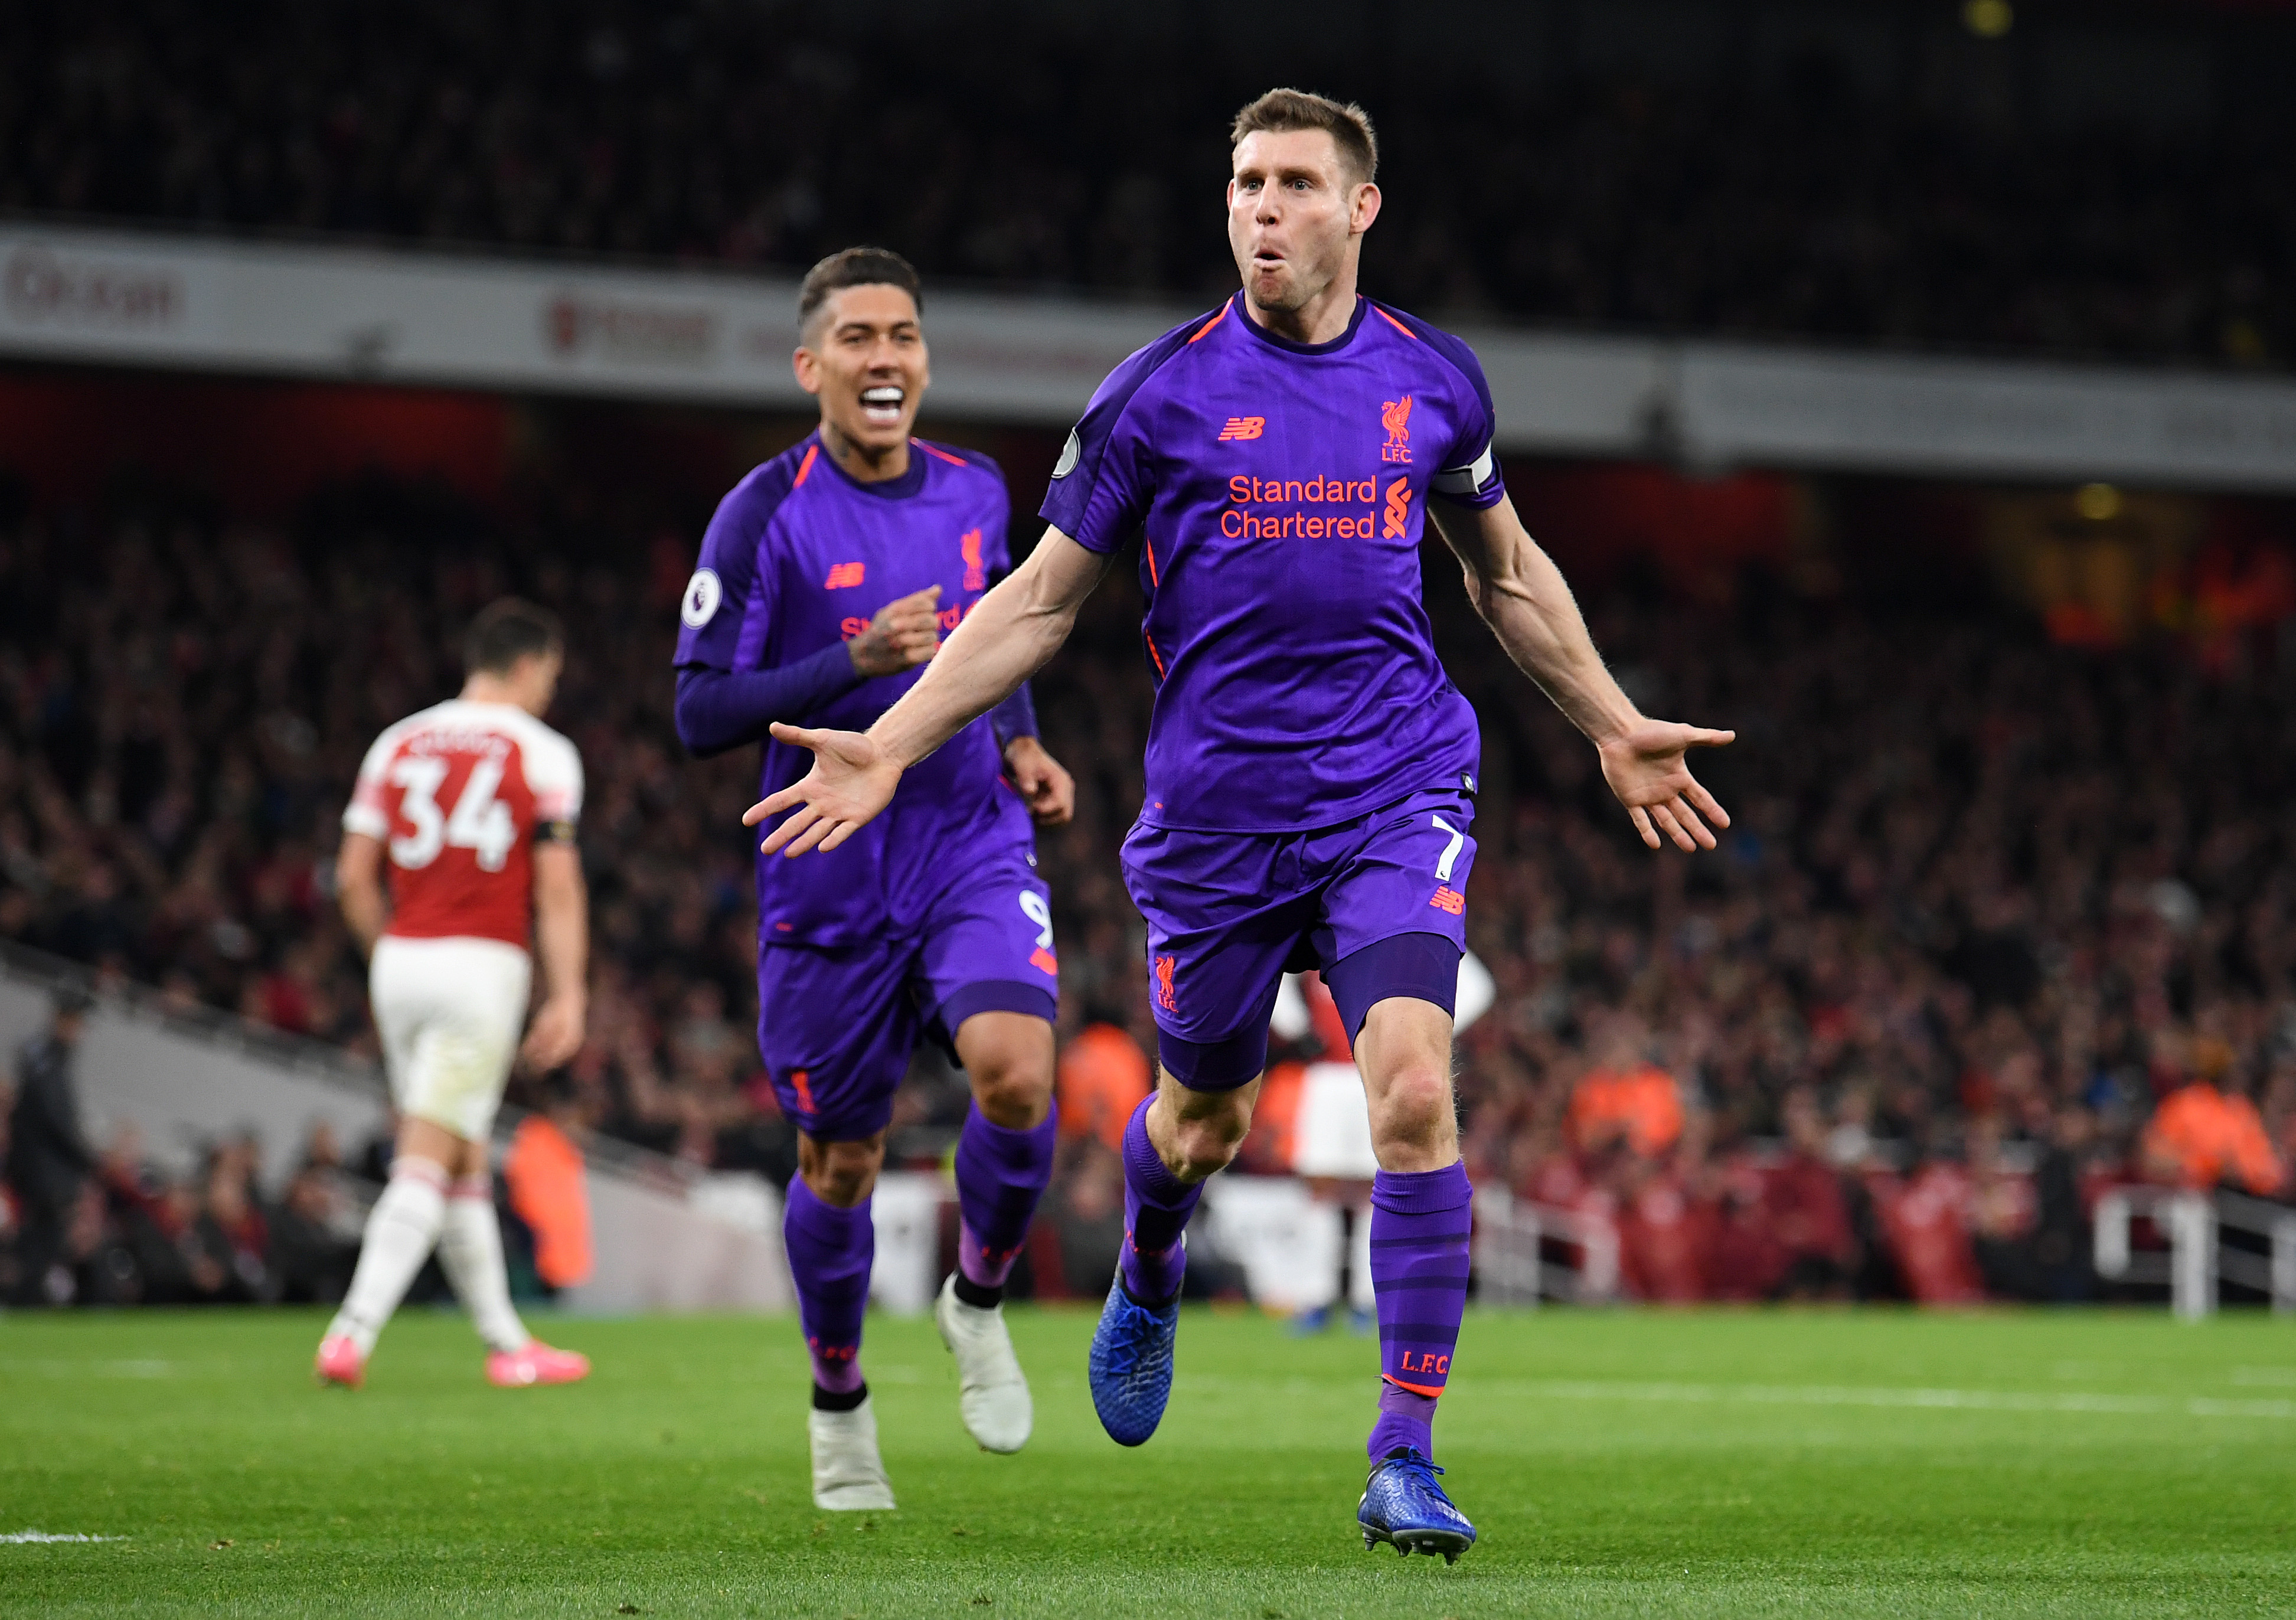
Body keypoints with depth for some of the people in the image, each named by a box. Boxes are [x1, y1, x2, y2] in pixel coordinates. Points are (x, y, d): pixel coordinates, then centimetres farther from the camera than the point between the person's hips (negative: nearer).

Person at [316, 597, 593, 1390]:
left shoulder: (399, 744, 10)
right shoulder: (542, 754, -2)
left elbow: (354, 877, 8)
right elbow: (557, 887, -7)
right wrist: (569, 997, -6)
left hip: (402, 964, 5)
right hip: (483, 967, -5)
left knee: (465, 1159, 14)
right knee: (428, 1164, -6)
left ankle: (506, 1341, 21)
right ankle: (352, 1333, -18)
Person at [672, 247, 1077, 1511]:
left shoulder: (976, 495, 5)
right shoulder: (766, 515, -9)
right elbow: (701, 715, -13)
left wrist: (1021, 744, 6)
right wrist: (858, 661, -24)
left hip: (976, 849, 2)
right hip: (832, 875, -2)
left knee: (1015, 1072, -23)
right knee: (839, 1162, 7)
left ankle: (978, 1302, 4)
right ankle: (839, 1407, 31)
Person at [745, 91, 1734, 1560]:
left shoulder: (1433, 379, 4)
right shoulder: (1158, 393, -3)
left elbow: (1507, 570, 22)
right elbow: (1043, 599, 4)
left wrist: (1615, 728, 23)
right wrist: (889, 746, -3)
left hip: (1398, 796, 0)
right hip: (1216, 814, 0)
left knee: (1415, 1093, -18)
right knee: (1203, 1119, 14)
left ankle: (1406, 1461, -13)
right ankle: (1149, 1287, 52)